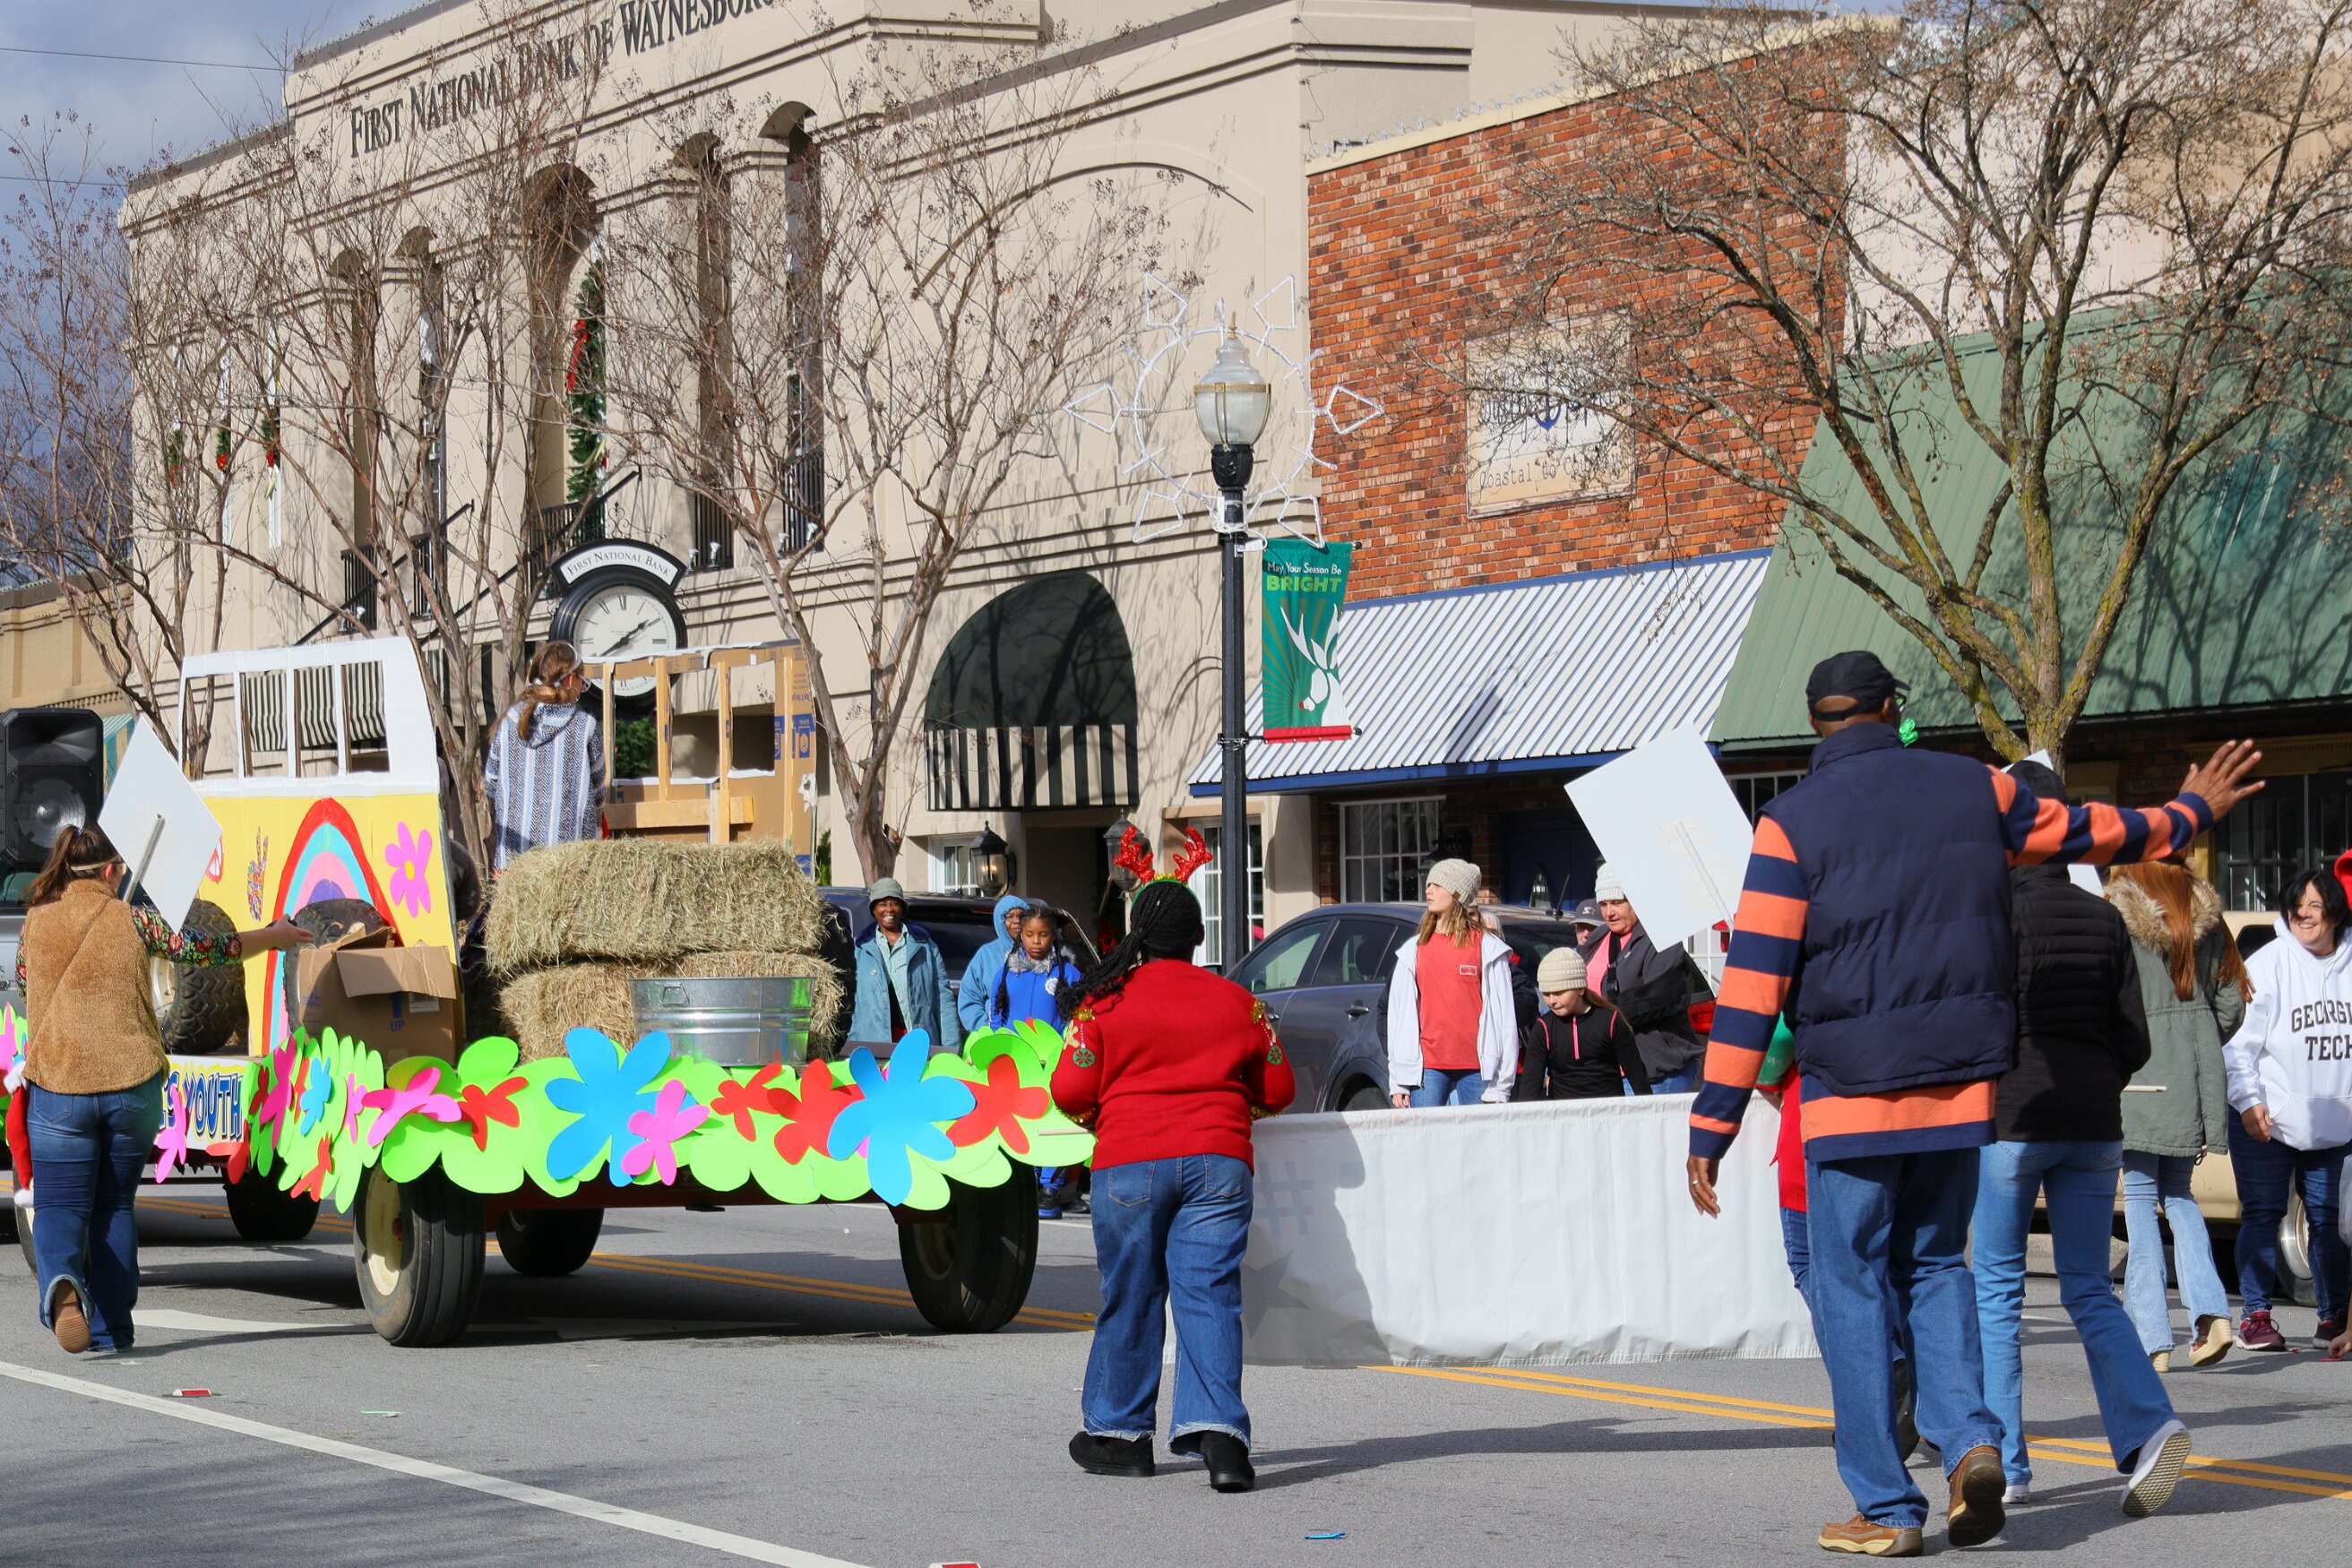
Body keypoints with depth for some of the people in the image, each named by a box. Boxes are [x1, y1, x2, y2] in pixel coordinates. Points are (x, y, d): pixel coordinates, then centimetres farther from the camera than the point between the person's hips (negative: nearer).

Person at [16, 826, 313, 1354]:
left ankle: (62, 1281, -32)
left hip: (58, 1086, -1)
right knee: (114, 1206, 15)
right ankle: (111, 1329, 14)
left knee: (61, 1206, 0)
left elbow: (23, 981, 18)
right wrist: (275, 936, 23)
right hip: (132, 1085, 1)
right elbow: (207, 949, 8)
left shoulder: (37, 921, 1)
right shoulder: (132, 922, -1)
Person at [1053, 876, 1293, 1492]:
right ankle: (1217, 1428, -17)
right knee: (1210, 1294, -2)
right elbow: (1276, 1090, 15)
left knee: (1130, 1297, 9)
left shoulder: (1105, 1002, 0)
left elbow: (1071, 1091, -2)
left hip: (1129, 1164, -1)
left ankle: (1119, 1433, 19)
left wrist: (1099, 1117, 20)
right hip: (1219, 1161, 1)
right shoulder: (1237, 1002, 9)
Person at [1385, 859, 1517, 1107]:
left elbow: (1503, 1014, 1)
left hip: (1476, 1068, -2)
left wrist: (1500, 1086, -5)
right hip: (1428, 1066, 2)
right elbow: (1399, 1015, 13)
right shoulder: (1414, 950, 13)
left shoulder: (1487, 948, 4)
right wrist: (1398, 1081, 6)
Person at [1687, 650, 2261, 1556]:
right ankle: (1968, 1437, -3)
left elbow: (1753, 986, -10)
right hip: (1963, 1083, 4)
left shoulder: (1792, 824, -6)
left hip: (1851, 1092, -3)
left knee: (1853, 1288, 5)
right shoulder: (1974, 791, 4)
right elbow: (2087, 833, 20)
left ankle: (1885, 1508, 3)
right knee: (1935, 1261, 19)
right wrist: (2188, 814, 40)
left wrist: (1712, 1129, -8)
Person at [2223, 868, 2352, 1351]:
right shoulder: (2267, 966, -5)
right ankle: (2256, 1316, 3)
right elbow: (2238, 1041, -7)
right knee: (2262, 1215, -1)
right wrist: (2248, 1101, -15)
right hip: (2267, 1121, -3)